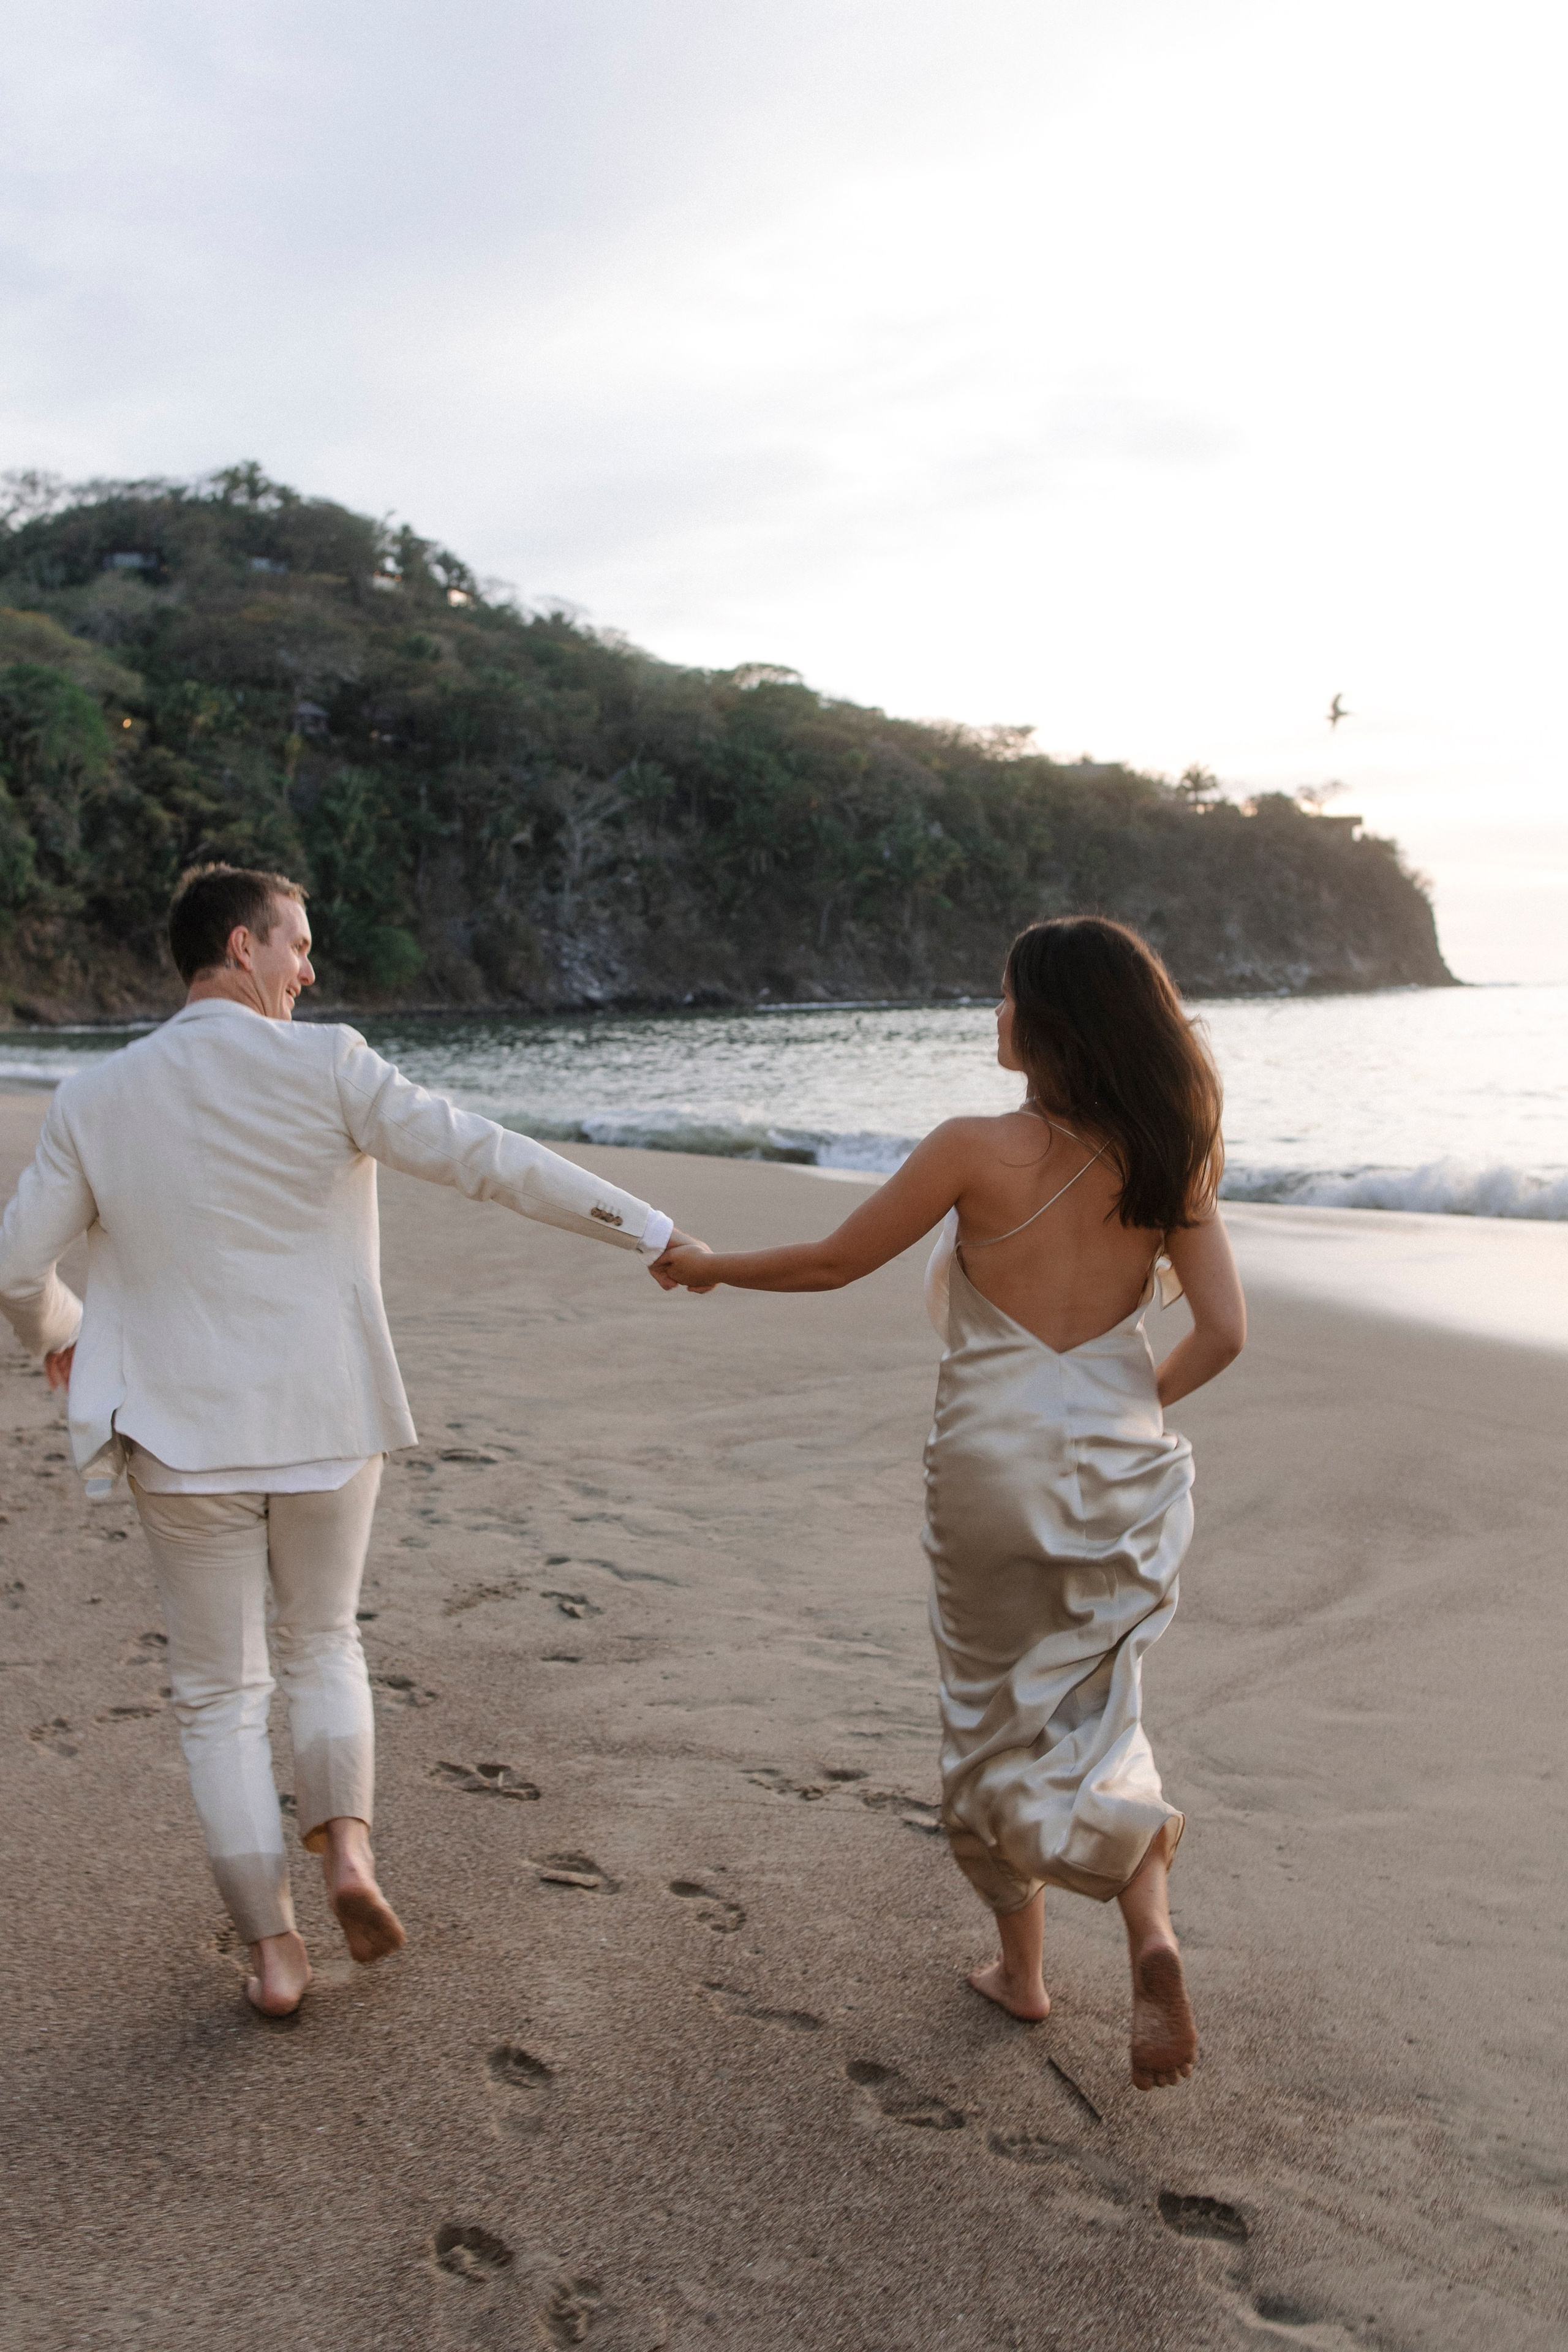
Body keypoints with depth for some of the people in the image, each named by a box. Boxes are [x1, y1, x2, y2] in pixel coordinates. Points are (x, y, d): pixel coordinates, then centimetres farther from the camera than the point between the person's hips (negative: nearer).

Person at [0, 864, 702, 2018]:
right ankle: (348, 1839, 4)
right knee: (322, 1642, 23)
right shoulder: (325, 1065, -9)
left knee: (221, 1693, 13)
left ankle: (273, 1947, 16)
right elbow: (486, 1156, -14)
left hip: (184, 1434, 1)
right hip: (327, 1421, 0)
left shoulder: (94, 1101, -1)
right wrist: (650, 1229, -8)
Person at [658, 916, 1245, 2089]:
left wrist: (708, 1266, 11)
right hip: (1123, 1475, 3)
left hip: (994, 1462, -3)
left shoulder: (977, 1151, -15)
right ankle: (1152, 1935, -1)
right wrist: (1131, 1413, 11)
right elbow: (1223, 1330, -4)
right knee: (1093, 1715, 19)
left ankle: (1022, 1966, 30)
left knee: (998, 1716, 17)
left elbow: (832, 1263, -6)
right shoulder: (1166, 1157, -3)